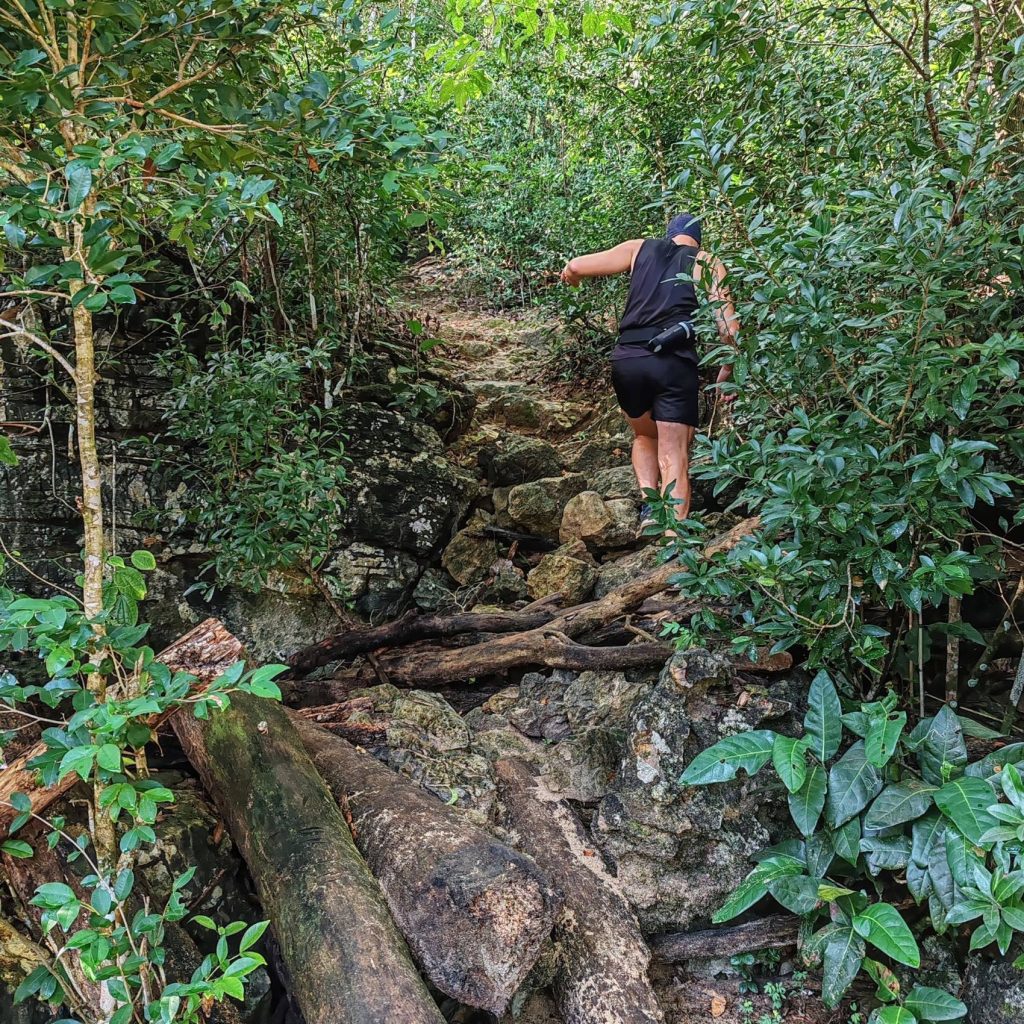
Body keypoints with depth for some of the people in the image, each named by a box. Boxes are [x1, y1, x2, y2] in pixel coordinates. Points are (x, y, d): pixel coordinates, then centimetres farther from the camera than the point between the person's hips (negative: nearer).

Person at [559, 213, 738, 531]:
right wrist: (728, 370, 18)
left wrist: (571, 278, 37)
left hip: (627, 359, 2)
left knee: (644, 437, 26)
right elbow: (728, 326, 4)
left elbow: (573, 268, 14)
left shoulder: (639, 248, 19)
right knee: (674, 456, -1)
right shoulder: (709, 263, 15)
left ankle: (649, 503, 3)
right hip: (674, 362, -2)